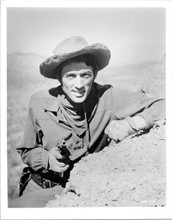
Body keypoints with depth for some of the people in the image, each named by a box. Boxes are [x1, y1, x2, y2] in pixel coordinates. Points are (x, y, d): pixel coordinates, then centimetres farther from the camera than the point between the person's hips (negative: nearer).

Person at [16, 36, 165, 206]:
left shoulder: (108, 98, -15)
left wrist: (129, 124, -28)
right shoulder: (39, 103, -11)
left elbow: (161, 107, -12)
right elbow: (27, 152, 2)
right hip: (40, 188, 0)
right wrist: (47, 159, -18)